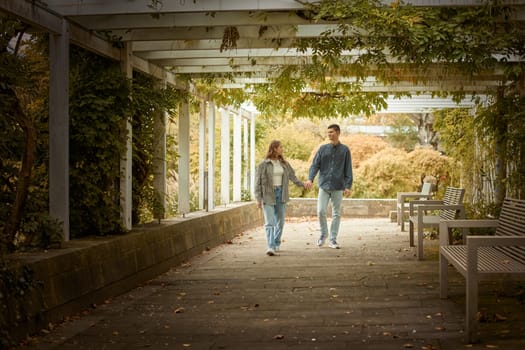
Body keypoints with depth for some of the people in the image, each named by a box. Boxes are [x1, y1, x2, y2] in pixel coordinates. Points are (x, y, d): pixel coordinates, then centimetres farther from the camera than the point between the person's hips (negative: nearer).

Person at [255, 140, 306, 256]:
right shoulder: (264, 164, -7)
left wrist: (302, 184, 12)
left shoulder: (284, 163, 8)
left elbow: (292, 176, 18)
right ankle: (271, 247, -17)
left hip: (281, 194, 5)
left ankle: (276, 244, 25)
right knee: (269, 223, -11)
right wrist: (258, 198, -9)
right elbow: (258, 182, -6)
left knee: (280, 222, 9)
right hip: (268, 196, -5)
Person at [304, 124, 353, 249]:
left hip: (338, 187, -1)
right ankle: (323, 233, 19)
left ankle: (332, 239, 12)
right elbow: (315, 165, 2)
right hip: (324, 186, 1)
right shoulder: (323, 149, 6)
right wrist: (310, 179, -14)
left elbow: (348, 169, 2)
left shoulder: (345, 150, 3)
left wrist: (348, 186, -6)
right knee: (321, 211, -4)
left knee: (336, 214, 3)